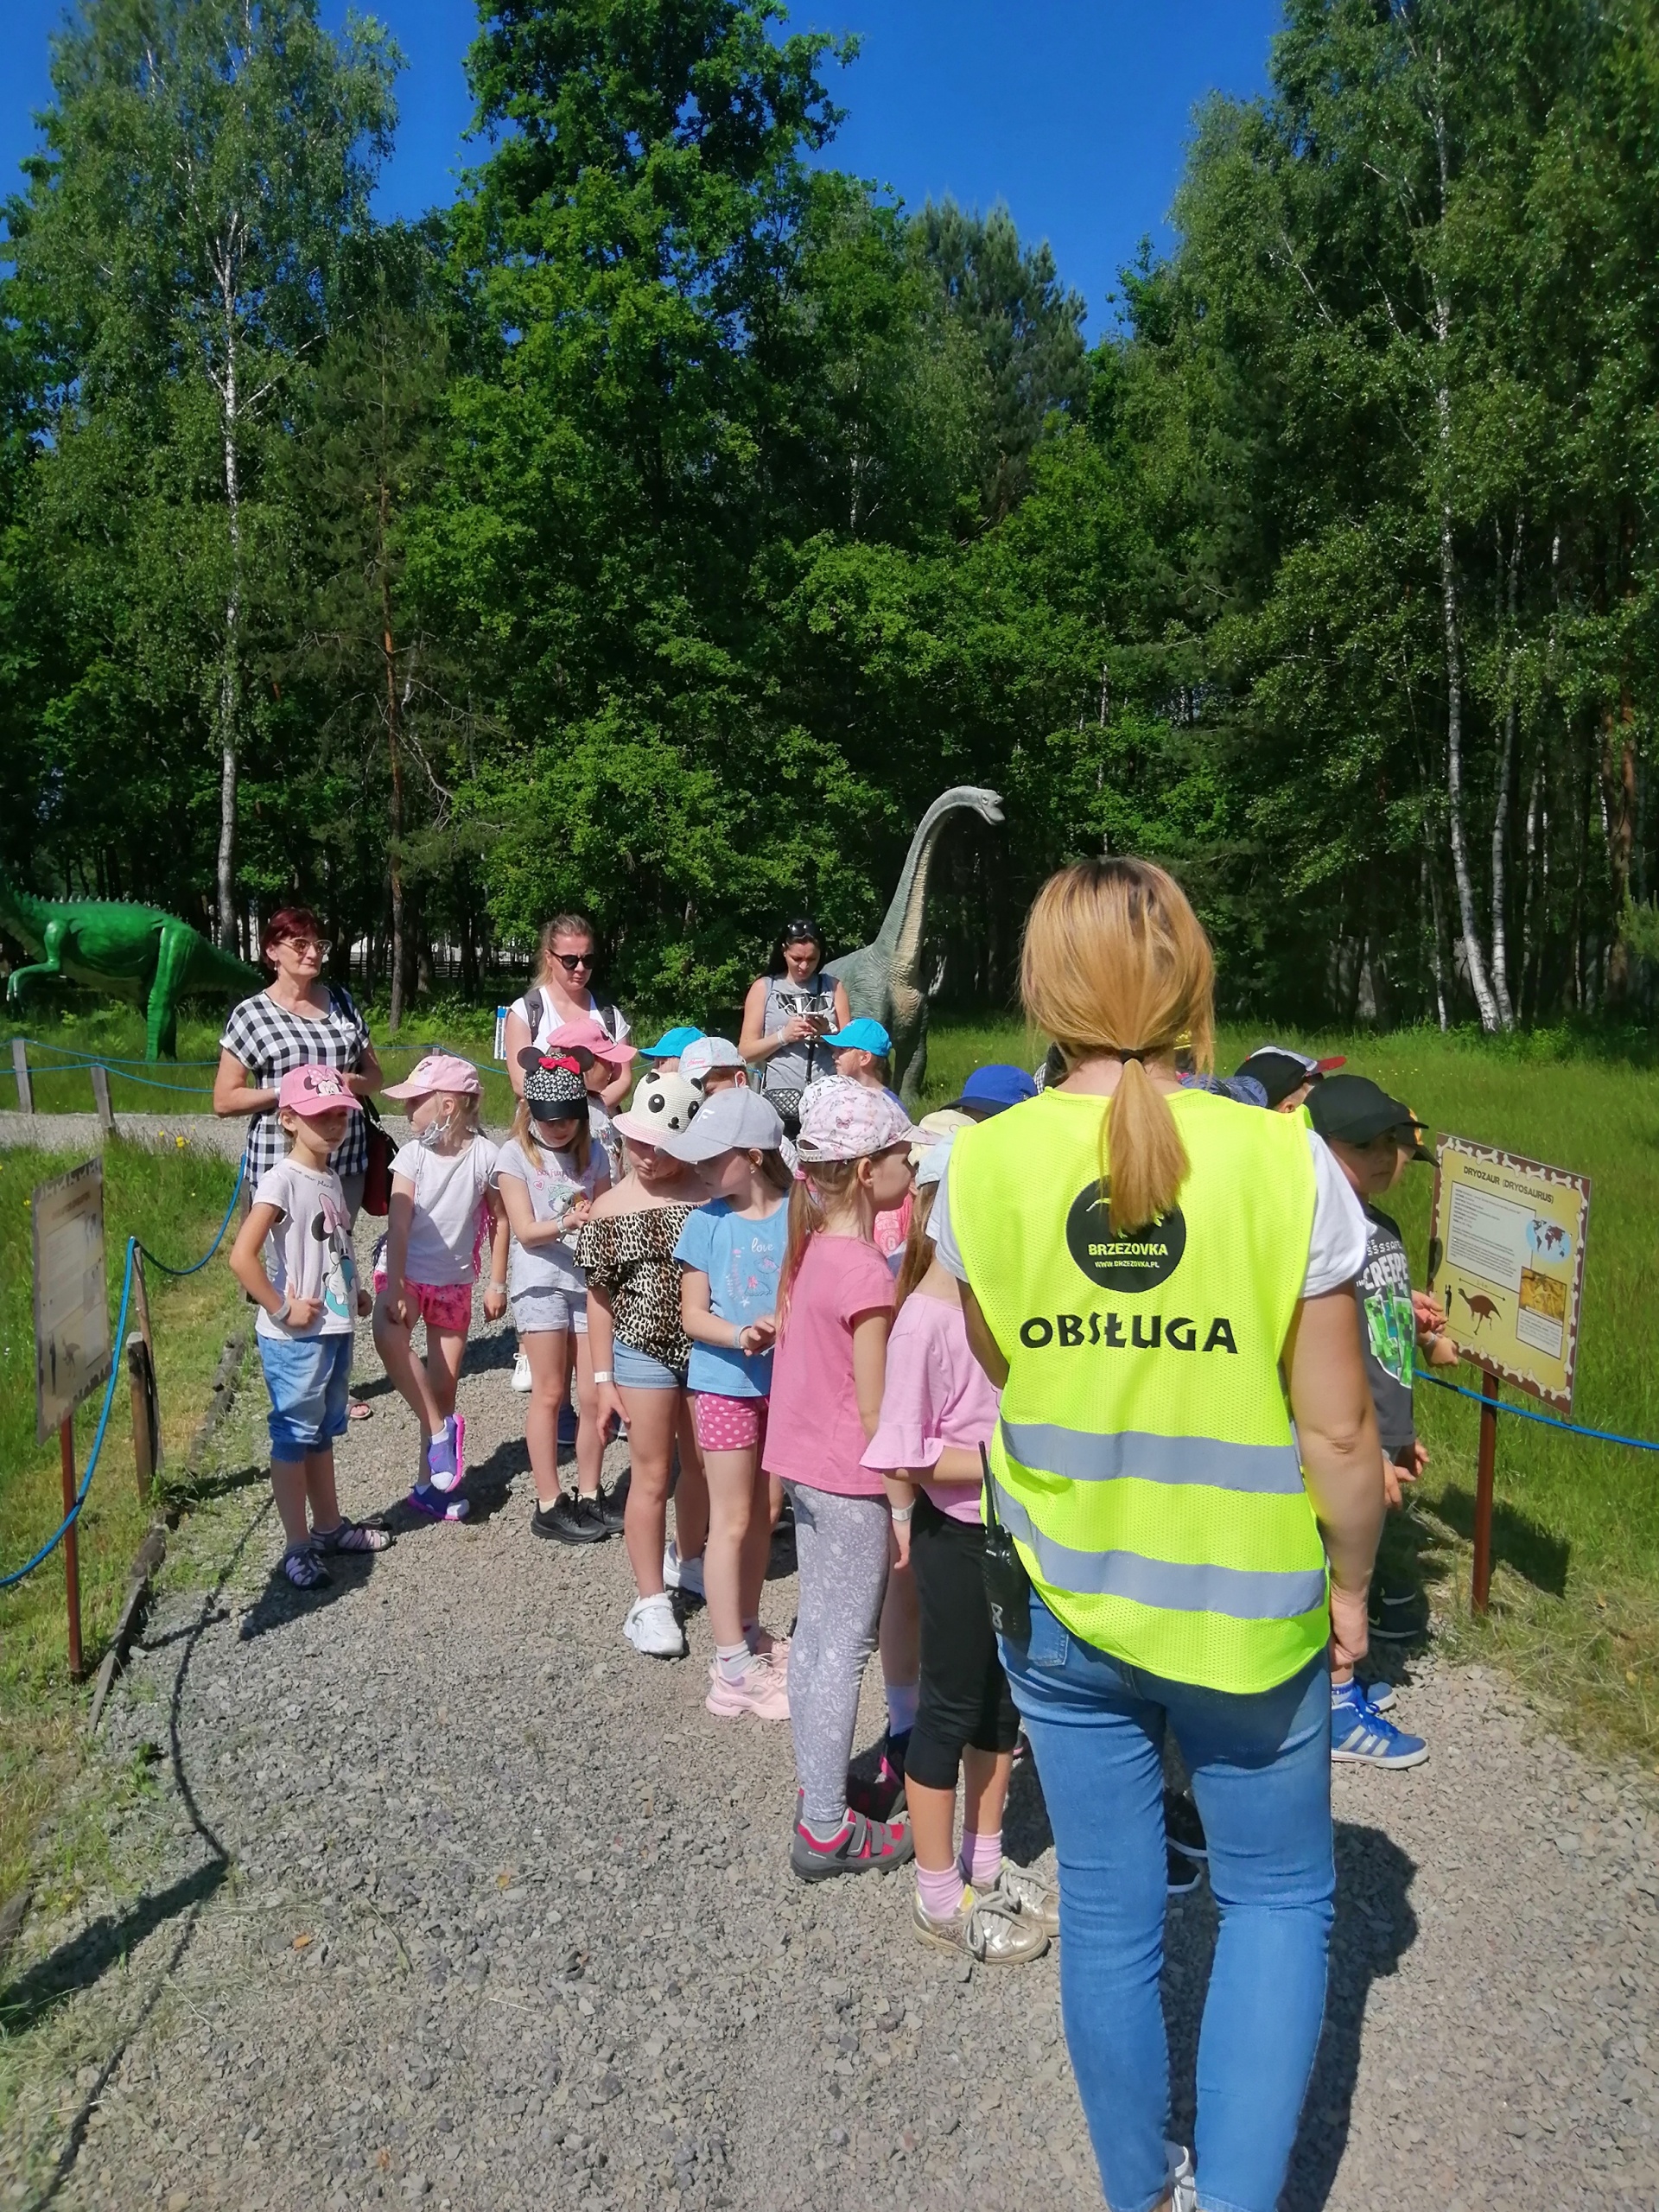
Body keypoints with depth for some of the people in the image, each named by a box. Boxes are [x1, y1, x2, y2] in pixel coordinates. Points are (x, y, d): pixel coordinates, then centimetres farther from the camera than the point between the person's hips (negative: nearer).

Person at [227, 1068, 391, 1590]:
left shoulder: (331, 1178, 8)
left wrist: (354, 1294, 10)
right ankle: (298, 1548, 16)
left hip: (335, 1330, 8)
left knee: (323, 1432, 21)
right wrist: (281, 1310, -21)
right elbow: (242, 1256, -27)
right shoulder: (282, 1180, -18)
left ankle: (329, 1525, 35)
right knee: (294, 1438, 4)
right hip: (295, 1339, -8)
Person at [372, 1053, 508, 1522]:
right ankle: (441, 1429, -17)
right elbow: (399, 1224, -15)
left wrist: (497, 1284, 0)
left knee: (444, 1380, 5)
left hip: (455, 1281, 1)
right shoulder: (413, 1154, -10)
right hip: (406, 1272, 0)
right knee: (389, 1336, -32)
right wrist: (394, 1286, -23)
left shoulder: (485, 1156, -10)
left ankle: (430, 1482, 20)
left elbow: (499, 1221, 0)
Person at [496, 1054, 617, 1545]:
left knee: (595, 1396, 4)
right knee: (550, 1395, 3)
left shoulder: (592, 1153, 9)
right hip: (542, 1284, -3)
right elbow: (526, 1231, -10)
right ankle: (550, 1505, 12)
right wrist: (567, 1223, -27)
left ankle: (590, 1496, 18)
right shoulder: (515, 1155, -2)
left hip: (591, 1283, 3)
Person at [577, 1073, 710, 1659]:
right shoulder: (610, 1209, -6)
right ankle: (651, 1599, 18)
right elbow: (600, 1297, 0)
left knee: (702, 1464, 17)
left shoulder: (711, 1194, -7)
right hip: (644, 1353, -1)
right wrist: (604, 1378, -1)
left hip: (708, 1349, 2)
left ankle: (687, 1559, 42)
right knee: (651, 1476, 5)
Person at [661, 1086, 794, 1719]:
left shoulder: (798, 1216, -7)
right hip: (725, 1383, -2)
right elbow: (693, 1315, -6)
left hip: (782, 1381, 2)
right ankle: (733, 1667, 13)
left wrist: (781, 1328, -22)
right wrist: (741, 1337, -23)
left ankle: (747, 1635, 33)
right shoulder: (706, 1222, -7)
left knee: (761, 1515, 16)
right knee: (732, 1520, 3)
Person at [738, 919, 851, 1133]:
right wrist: (782, 1036, -12)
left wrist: (829, 1032, -11)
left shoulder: (833, 986, 12)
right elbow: (745, 1051, 3)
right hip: (779, 1097, -1)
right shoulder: (764, 987, 7)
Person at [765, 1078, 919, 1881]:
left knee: (815, 1631, 19)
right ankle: (826, 1831, 13)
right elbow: (876, 1408, -19)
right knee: (845, 1648, 2)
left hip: (803, 1465, 8)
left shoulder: (810, 1248, 3)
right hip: (851, 1481, -8)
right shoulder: (867, 1271, -22)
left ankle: (814, 1784, 34)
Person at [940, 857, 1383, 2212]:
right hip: (1248, 1612, -2)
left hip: (1062, 1604, 2)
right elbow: (1339, 1430, -13)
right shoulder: (1286, 1163, -18)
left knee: (1107, 1911, 22)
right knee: (1278, 1898, 24)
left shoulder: (983, 1163, -12)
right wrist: (1349, 1584, 3)